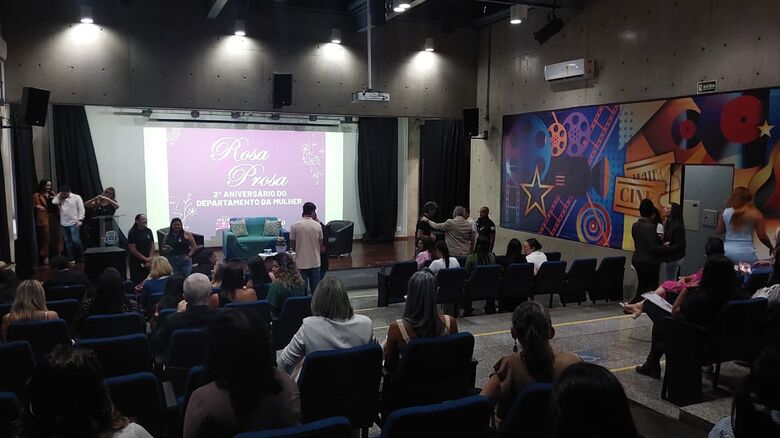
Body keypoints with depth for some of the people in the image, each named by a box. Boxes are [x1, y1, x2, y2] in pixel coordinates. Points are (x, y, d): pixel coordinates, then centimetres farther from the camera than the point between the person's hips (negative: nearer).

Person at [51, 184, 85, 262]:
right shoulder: (60, 198, 11)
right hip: (63, 224, 5)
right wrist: (59, 195, 1)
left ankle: (80, 256, 6)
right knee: (68, 241, 8)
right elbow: (54, 202, -8)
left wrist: (80, 220, -13)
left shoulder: (76, 197, -1)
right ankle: (71, 258, 14)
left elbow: (81, 209, -5)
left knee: (75, 240, -9)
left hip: (74, 223, -5)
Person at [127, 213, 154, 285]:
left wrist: (149, 258, -4)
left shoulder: (148, 231, 9)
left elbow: (152, 245, 8)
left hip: (148, 263, 5)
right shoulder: (132, 233, -6)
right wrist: (145, 258, -11)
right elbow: (132, 249, -11)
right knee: (137, 282, -4)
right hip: (136, 262, -4)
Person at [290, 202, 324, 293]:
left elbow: (293, 247, -1)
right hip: (315, 263, 1)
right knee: (316, 291, 10)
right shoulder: (317, 225, -4)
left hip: (301, 263, -1)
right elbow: (321, 247, 2)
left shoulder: (295, 226, -8)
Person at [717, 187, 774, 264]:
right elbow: (762, 236, -2)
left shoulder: (725, 212, 3)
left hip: (727, 252, 3)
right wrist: (772, 248, 14)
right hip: (746, 254, -3)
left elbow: (719, 231, 13)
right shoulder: (755, 214, -3)